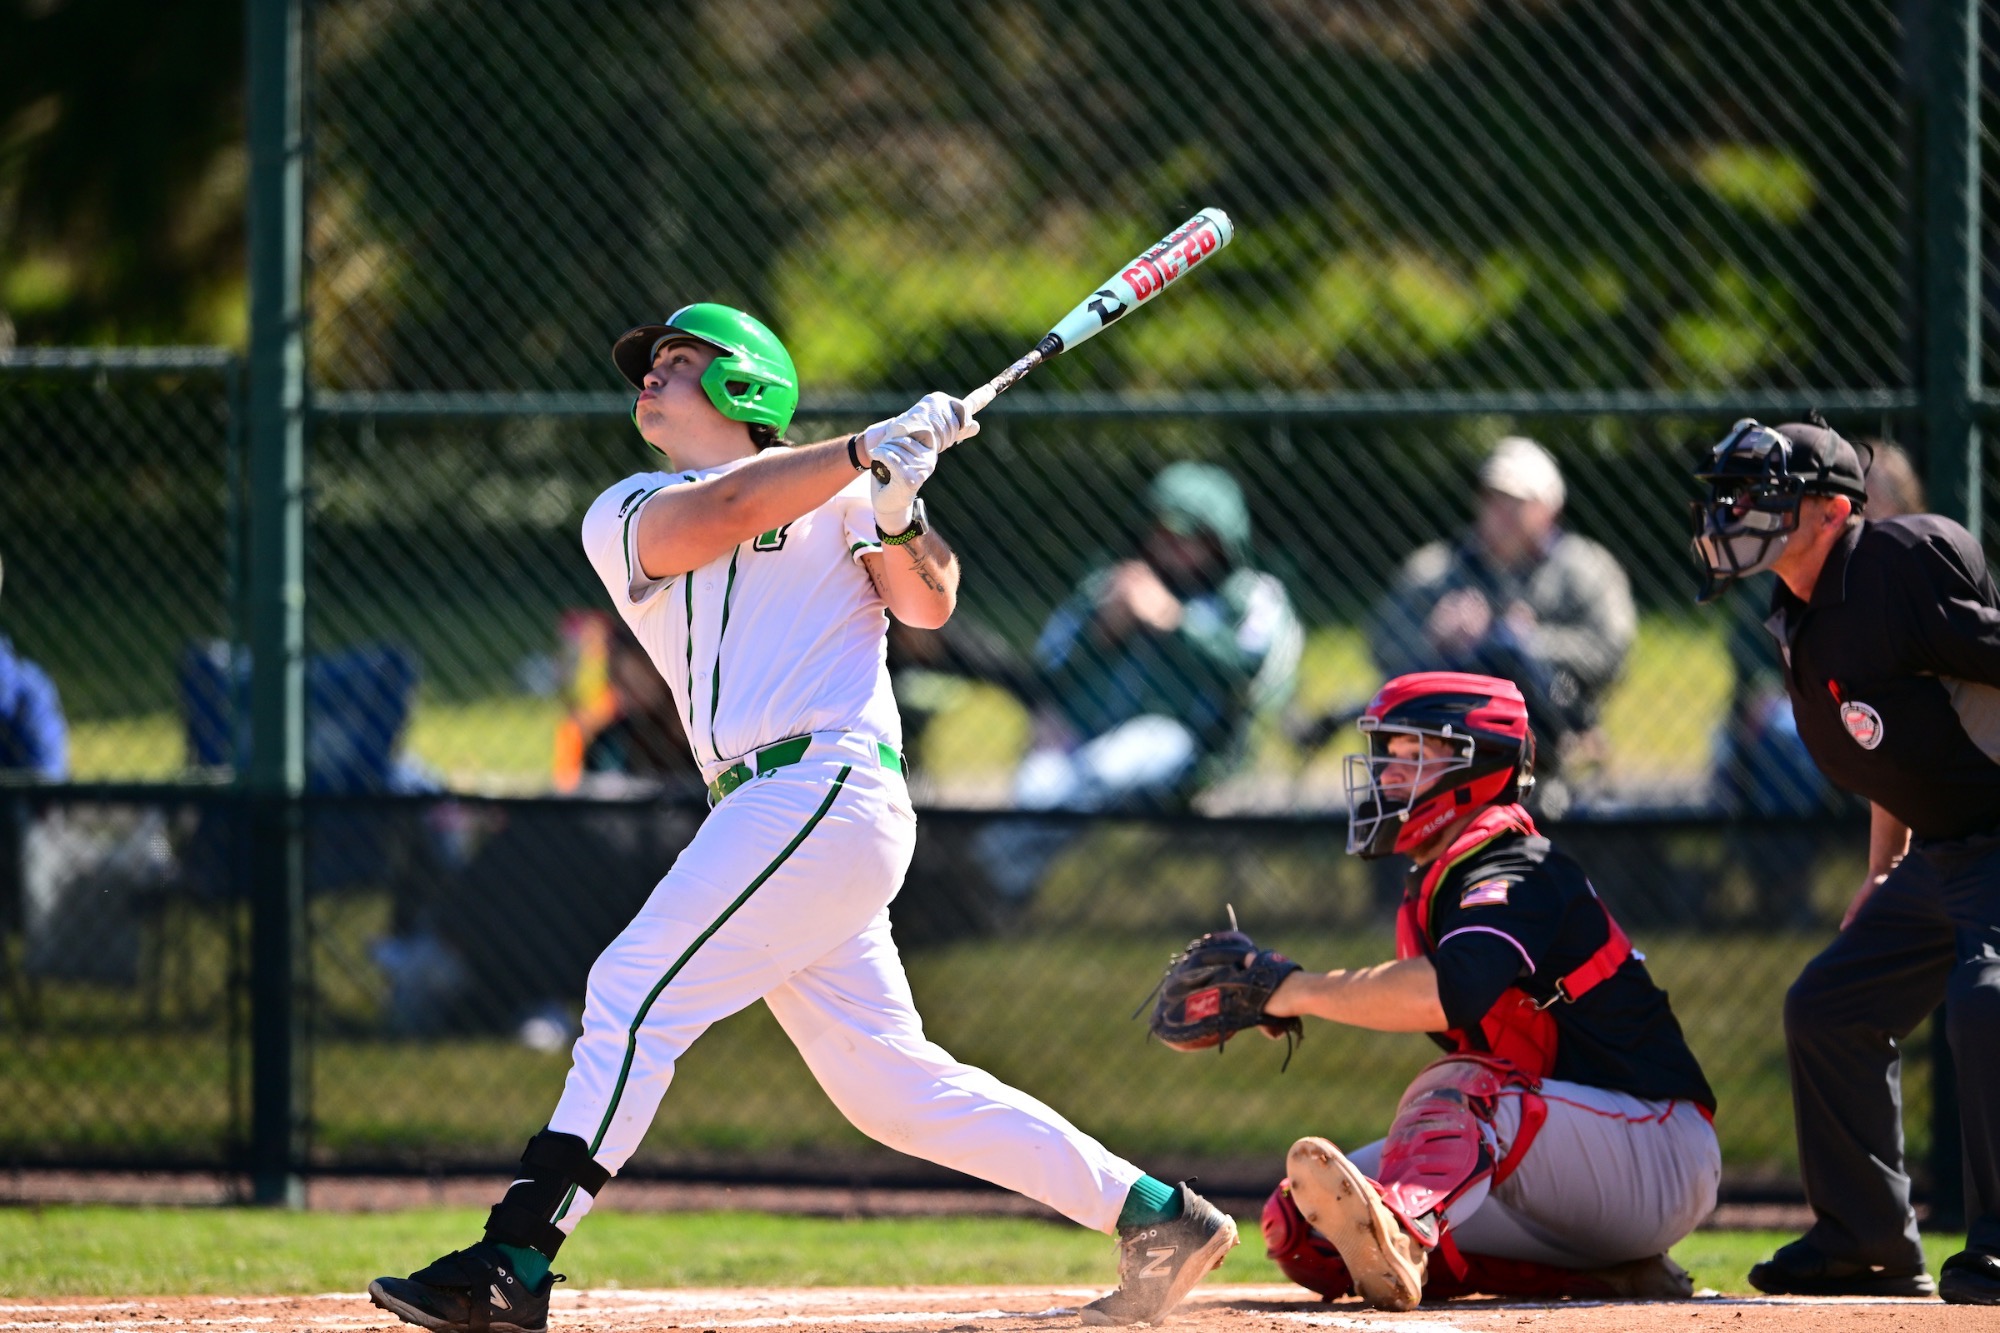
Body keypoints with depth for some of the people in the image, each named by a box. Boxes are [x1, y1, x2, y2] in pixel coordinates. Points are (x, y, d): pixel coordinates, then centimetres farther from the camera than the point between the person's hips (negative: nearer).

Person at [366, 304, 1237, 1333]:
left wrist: (898, 515, -22)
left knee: (636, 994, -14)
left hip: (832, 779, -6)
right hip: (770, 813, 6)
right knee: (887, 1082, 4)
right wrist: (874, 450, -8)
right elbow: (717, 516, -3)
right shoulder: (625, 517, 18)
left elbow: (928, 605, -3)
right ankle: (1155, 1218, 10)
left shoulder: (836, 487, 8)